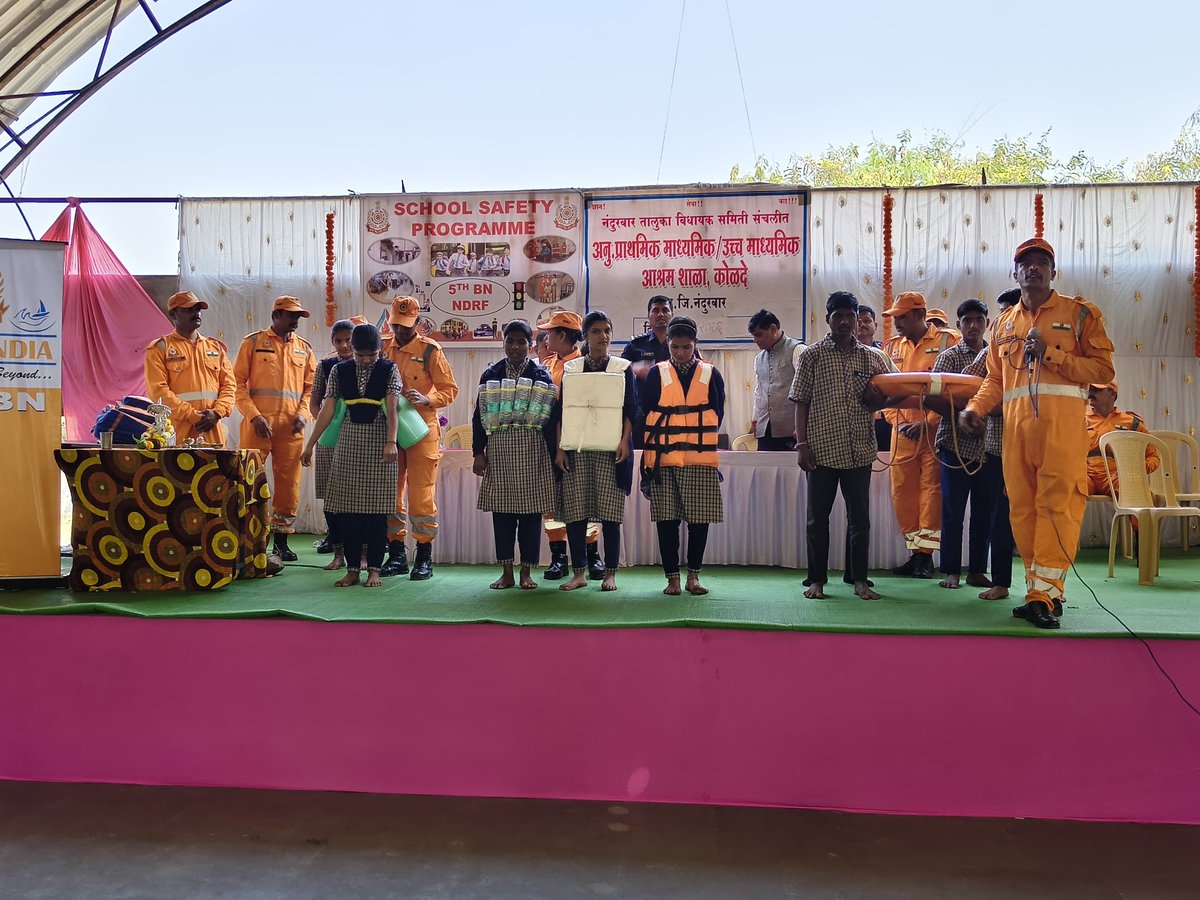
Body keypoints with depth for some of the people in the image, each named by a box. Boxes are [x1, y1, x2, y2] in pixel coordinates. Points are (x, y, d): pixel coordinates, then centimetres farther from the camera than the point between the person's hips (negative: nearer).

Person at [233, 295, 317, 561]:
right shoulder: (253, 342, 3)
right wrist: (253, 415, -12)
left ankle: (281, 539, 16)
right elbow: (238, 382, -1)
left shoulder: (304, 348, 14)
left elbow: (310, 386, 14)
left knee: (289, 484, 5)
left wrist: (302, 414, -2)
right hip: (258, 424, -3)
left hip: (291, 427, 3)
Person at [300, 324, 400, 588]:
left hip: (378, 443, -2)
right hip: (348, 442, 3)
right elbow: (327, 410, 6)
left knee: (377, 507, 0)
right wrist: (310, 445, 3)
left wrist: (391, 442, -24)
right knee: (347, 507, 2)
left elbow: (391, 408, -11)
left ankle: (374, 568, 9)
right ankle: (352, 568, 11)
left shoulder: (388, 370, -1)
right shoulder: (340, 371, 5)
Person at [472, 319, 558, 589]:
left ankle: (526, 572, 11)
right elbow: (479, 415, 9)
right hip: (499, 449, 2)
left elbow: (551, 417, 2)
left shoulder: (541, 375, 5)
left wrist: (554, 455, -3)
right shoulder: (491, 374, 9)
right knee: (501, 511, 3)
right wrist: (478, 452, 2)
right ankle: (506, 572, 12)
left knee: (531, 511, 1)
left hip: (532, 450, -1)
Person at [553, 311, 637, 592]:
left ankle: (610, 573, 7)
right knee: (574, 512, -1)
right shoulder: (570, 368, 12)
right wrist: (560, 447, 1)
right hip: (576, 448, 2)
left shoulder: (623, 368, 8)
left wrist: (624, 441, -10)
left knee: (609, 512, -3)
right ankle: (578, 572, 8)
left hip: (610, 448, -2)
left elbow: (630, 408, 4)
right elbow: (561, 410, 9)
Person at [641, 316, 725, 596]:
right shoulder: (656, 374, 6)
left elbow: (717, 413, 10)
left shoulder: (711, 374, 7)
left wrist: (698, 436, 3)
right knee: (667, 519, 1)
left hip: (701, 459, 1)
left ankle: (693, 575, 15)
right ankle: (672, 577, 11)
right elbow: (646, 415, 6)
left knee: (700, 517, 2)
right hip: (664, 458, 0)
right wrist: (649, 454, 1)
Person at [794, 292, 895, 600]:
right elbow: (801, 401, 0)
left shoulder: (874, 357, 8)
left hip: (860, 450, 2)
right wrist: (802, 444, -7)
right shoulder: (812, 355, 1)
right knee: (818, 516, 5)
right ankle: (817, 580, 16)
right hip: (822, 449, -2)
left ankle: (859, 579, 19)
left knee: (860, 516, 7)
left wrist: (878, 398, -7)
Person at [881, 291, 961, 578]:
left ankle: (926, 555, 3)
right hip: (902, 431, 5)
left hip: (934, 430, -5)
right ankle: (914, 551, 15)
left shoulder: (946, 341, -1)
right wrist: (897, 421, -1)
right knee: (902, 491, 5)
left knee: (931, 489, -3)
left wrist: (927, 423, -13)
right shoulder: (892, 346, 14)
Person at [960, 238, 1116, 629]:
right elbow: (994, 378, 21)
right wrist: (974, 407, 4)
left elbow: (1103, 368, 3)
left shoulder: (1080, 312, 10)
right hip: (1015, 424, 4)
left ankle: (1044, 593, -12)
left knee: (1057, 504, -11)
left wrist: (1051, 355, -7)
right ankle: (1041, 591, 8)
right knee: (1022, 506, 2)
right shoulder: (1004, 324, 22)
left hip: (1062, 420, -4)